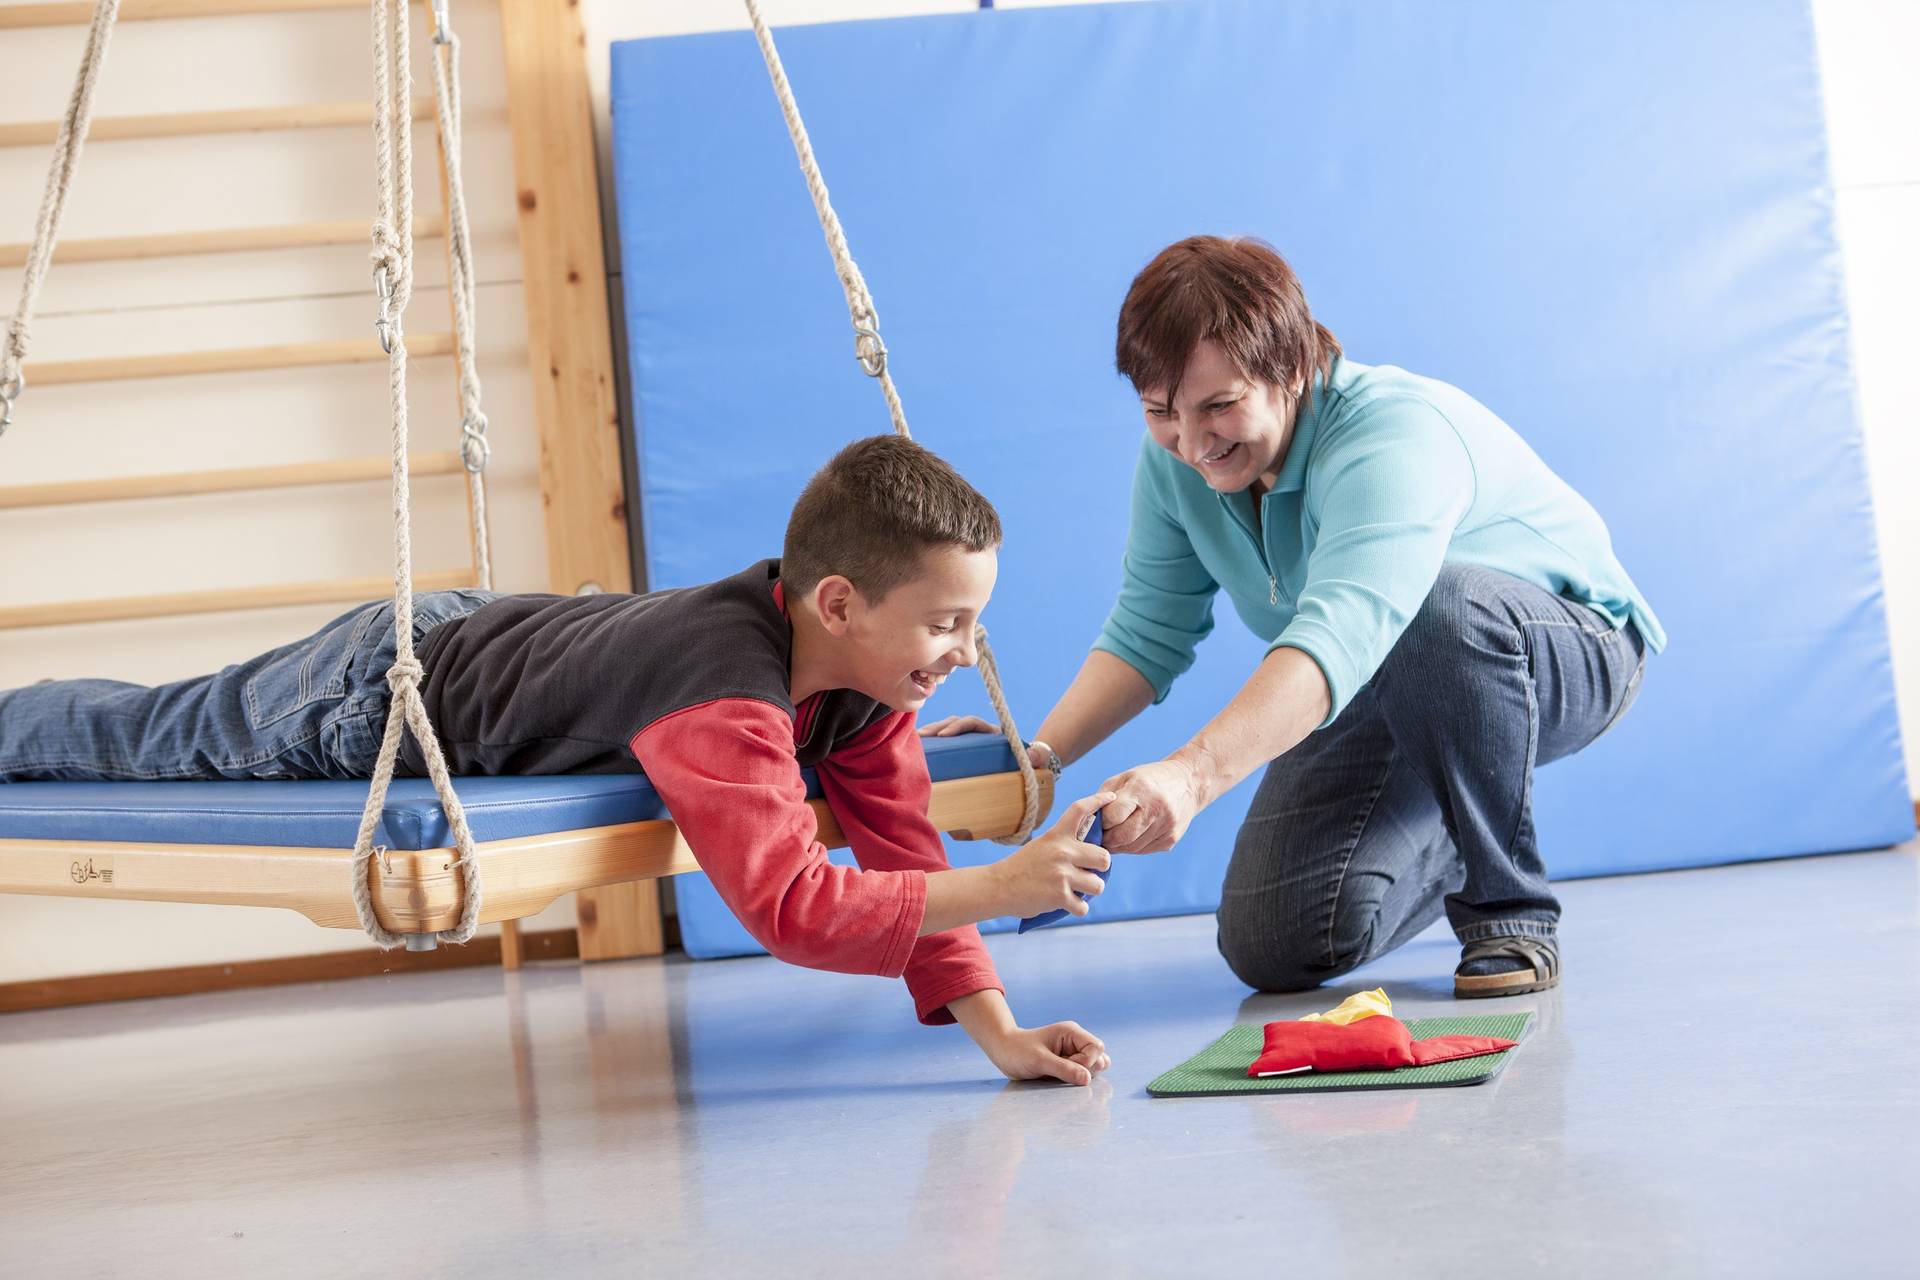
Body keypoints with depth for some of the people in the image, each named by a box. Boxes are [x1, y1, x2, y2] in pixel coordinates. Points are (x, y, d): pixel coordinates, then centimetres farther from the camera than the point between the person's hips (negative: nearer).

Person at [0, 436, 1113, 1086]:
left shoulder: (860, 666, -18)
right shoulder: (725, 693, -44)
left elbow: (902, 851, -15)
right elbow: (792, 908, -50)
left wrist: (996, 1025, -25)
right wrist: (1006, 884, -48)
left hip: (479, 631, 5)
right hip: (376, 693, -5)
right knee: (144, 735, 19)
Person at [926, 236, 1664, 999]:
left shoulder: (1394, 435, -35)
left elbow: (1341, 631, -52)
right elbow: (1148, 631, -7)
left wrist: (1193, 774, -66)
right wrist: (1037, 757, -25)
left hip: (1567, 658, -6)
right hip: (1378, 704, 6)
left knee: (1442, 605, -42)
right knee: (1274, 948, -12)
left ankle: (1509, 910, -18)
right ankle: (1441, 850, 20)